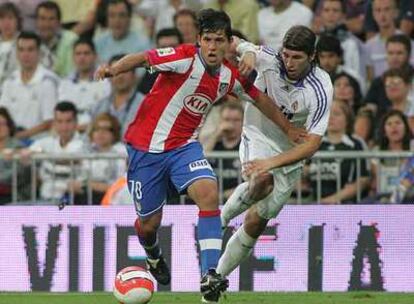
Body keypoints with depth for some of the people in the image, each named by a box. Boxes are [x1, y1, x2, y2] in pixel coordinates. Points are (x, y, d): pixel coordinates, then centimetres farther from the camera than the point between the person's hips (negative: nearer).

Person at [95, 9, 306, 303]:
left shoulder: (231, 76, -2)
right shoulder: (186, 58, -20)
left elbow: (260, 99, 16)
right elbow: (142, 58, -26)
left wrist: (288, 128, 25)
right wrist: (113, 69, -46)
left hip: (185, 146, 4)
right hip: (146, 146, -3)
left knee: (209, 193, -25)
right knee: (149, 223, 6)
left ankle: (210, 275, -26)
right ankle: (153, 255, 45)